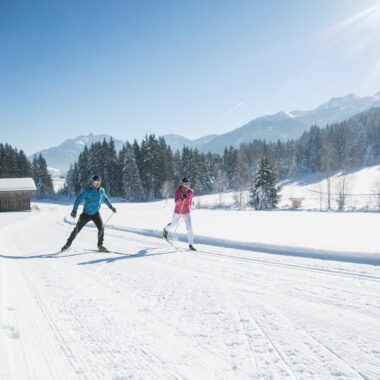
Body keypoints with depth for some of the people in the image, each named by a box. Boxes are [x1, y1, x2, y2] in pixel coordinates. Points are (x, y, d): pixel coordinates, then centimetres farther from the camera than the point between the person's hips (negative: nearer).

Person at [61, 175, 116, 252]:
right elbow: (78, 200, -20)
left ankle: (100, 245, 4)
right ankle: (68, 244, 21)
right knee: (77, 229, 3)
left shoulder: (102, 191, 0)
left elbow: (105, 198, 21)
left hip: (96, 214, 3)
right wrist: (74, 211, -30)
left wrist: (111, 206, 26)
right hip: (86, 214, -3)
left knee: (101, 228, -14)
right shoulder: (87, 191, -17)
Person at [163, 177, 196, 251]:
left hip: (186, 212, 2)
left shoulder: (191, 191, -9)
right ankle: (166, 230, 57)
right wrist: (181, 198, -51)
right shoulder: (178, 191, -20)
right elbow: (176, 202, -32)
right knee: (174, 224, 21)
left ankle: (191, 244, -5)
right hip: (178, 211, -2)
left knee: (189, 227, -12)